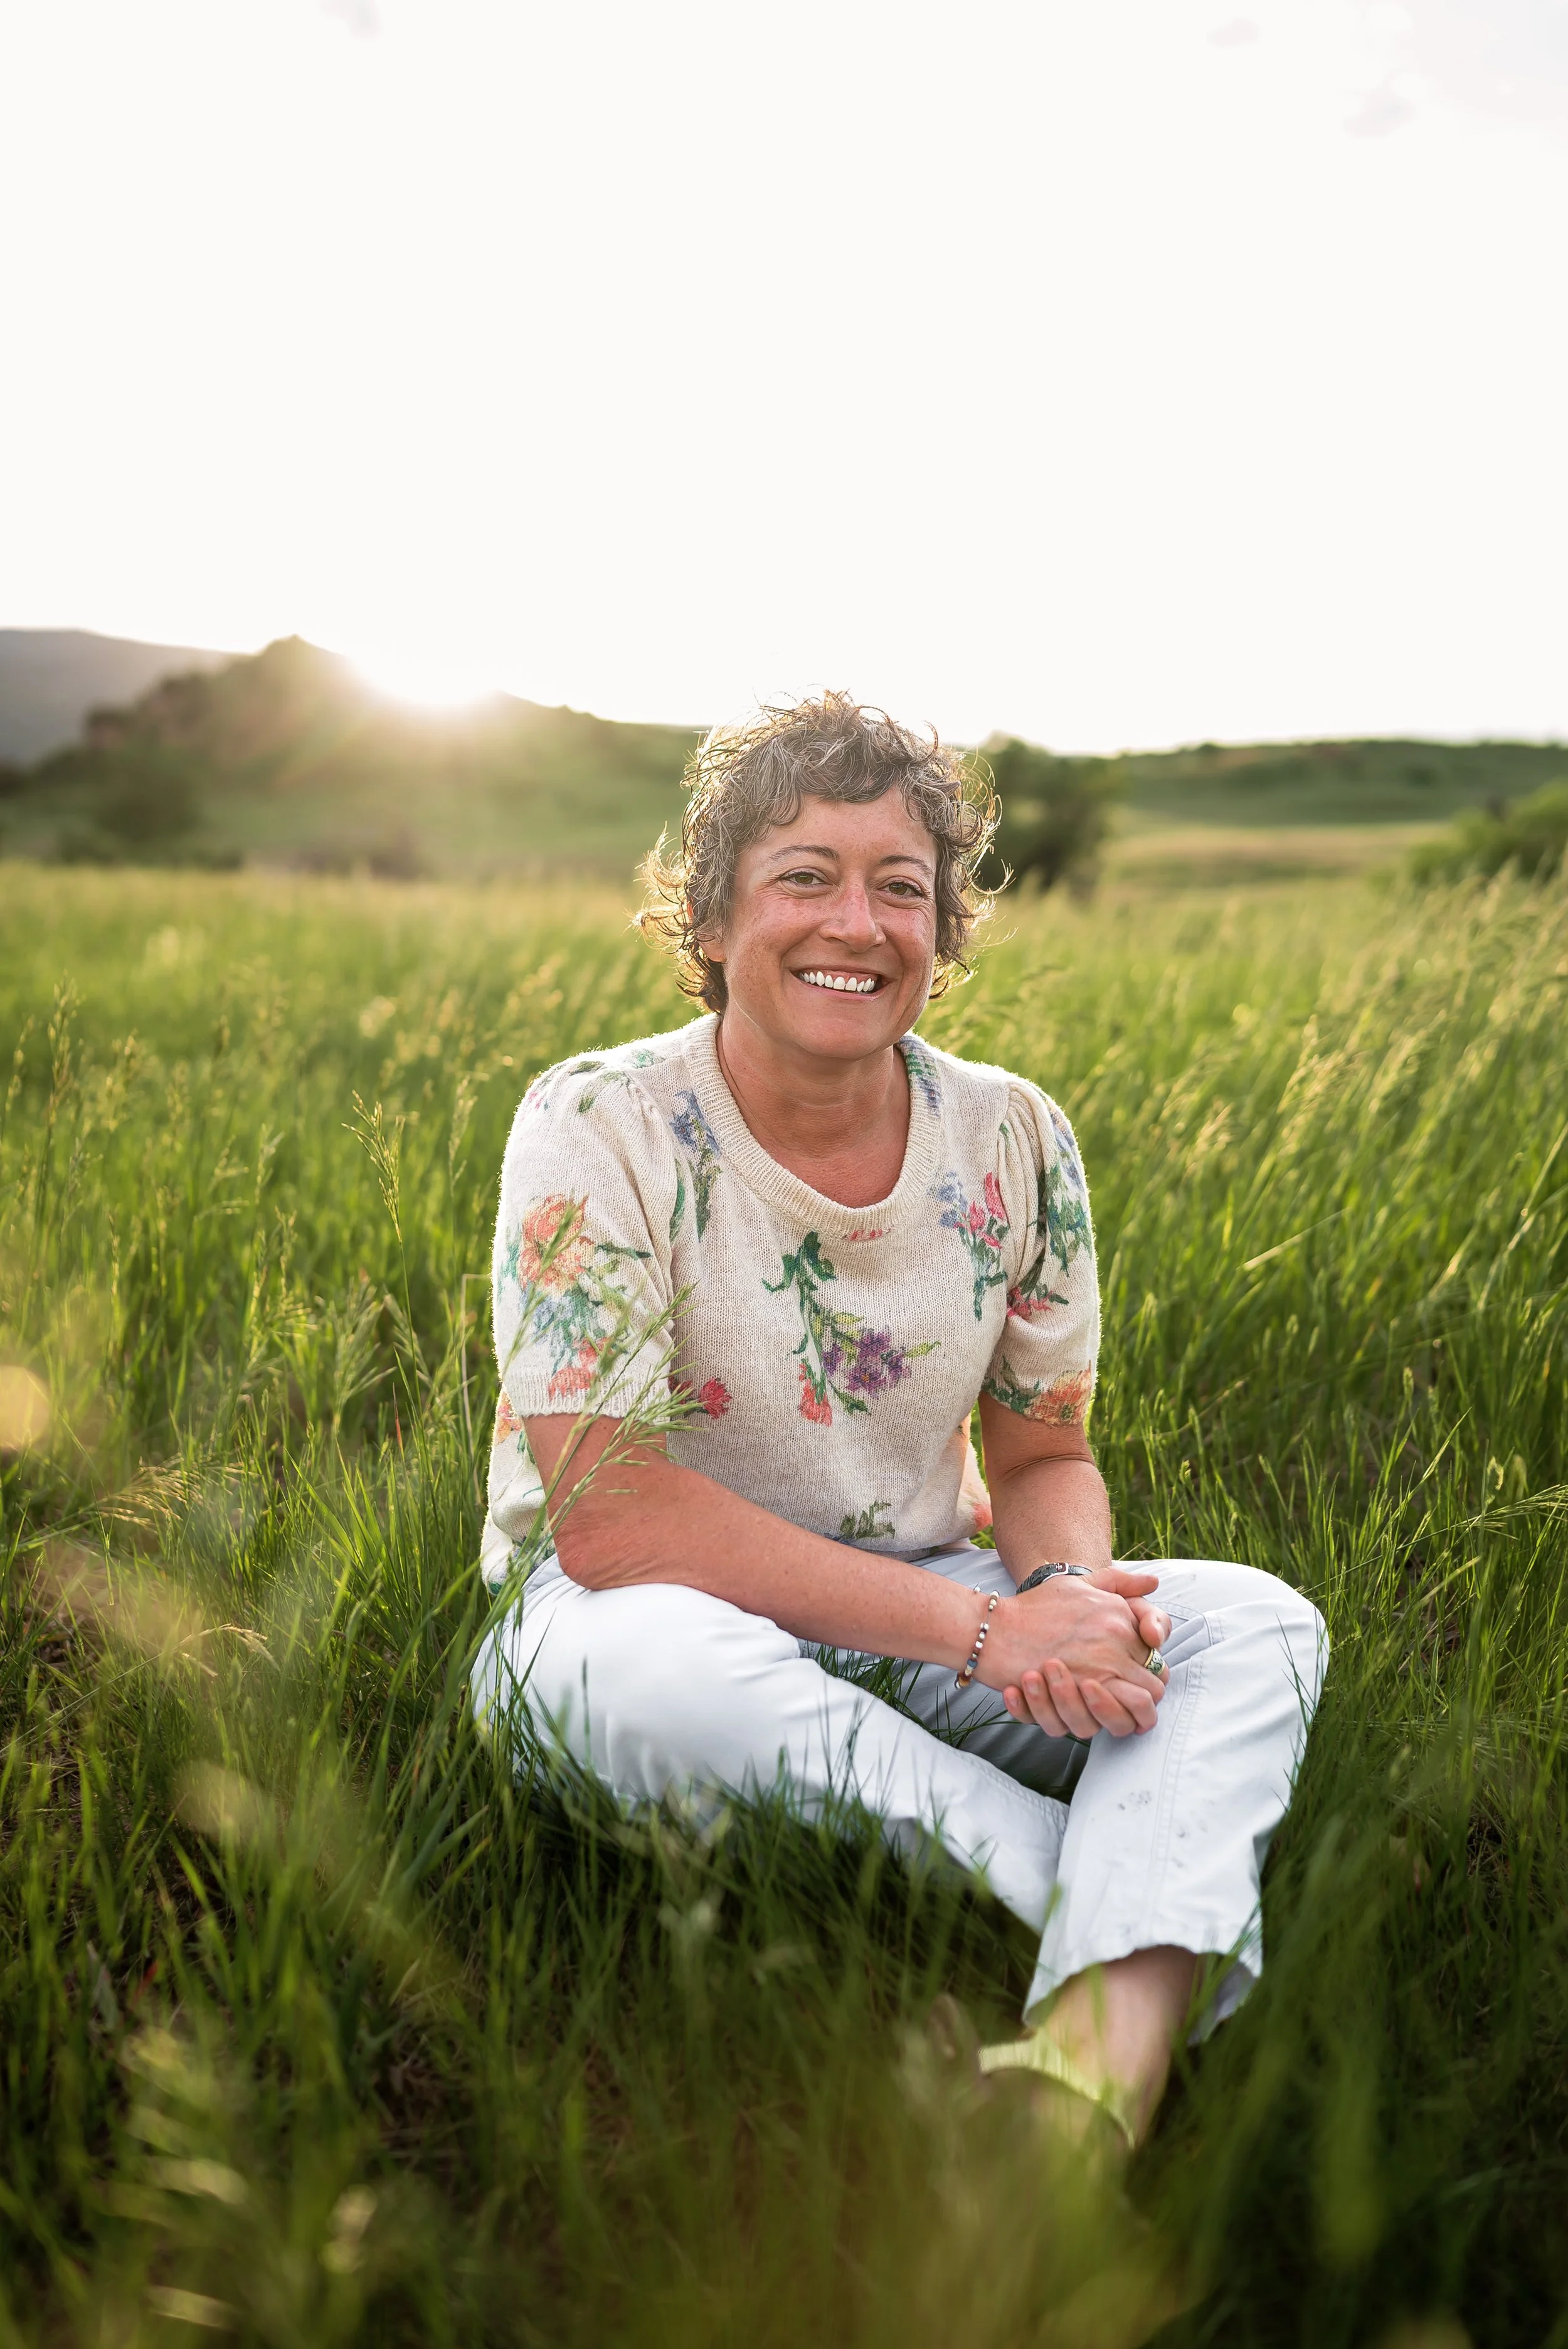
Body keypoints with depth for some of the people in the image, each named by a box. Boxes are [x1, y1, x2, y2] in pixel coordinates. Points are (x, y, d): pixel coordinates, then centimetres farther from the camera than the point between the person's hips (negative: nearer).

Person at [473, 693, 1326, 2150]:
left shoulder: (1013, 1141, -1)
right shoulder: (596, 1131, -14)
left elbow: (1045, 1454, 7)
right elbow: (606, 1516, -21)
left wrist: (1069, 1592, -19)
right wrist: (979, 1629, -25)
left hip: (925, 1624, 4)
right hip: (624, 1611, -3)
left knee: (1256, 1622, -16)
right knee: (650, 1662, -38)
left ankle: (1099, 2057, -39)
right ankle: (1161, 1900, -21)